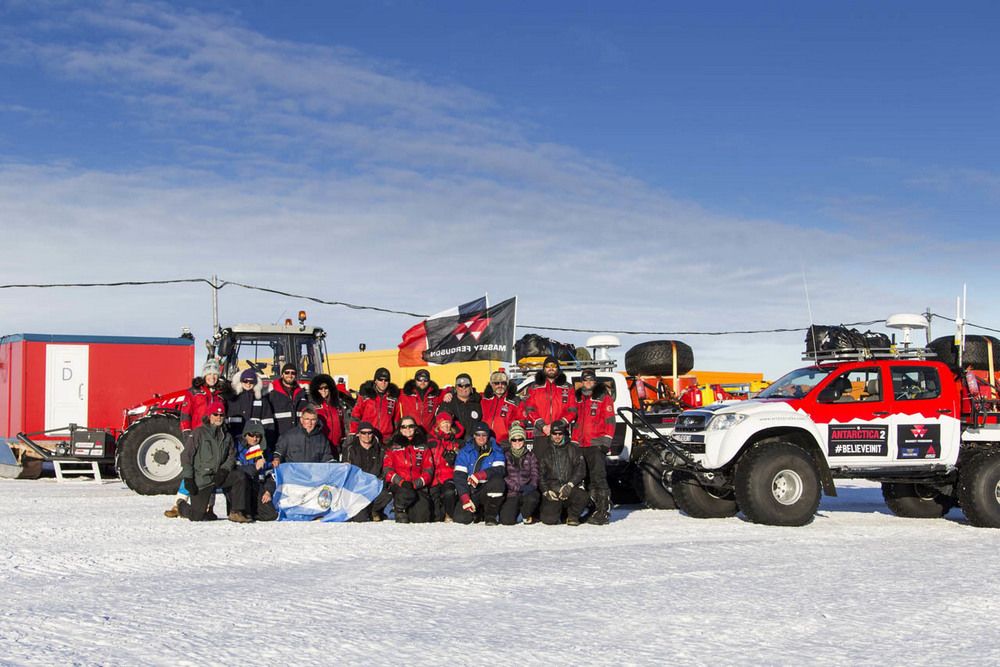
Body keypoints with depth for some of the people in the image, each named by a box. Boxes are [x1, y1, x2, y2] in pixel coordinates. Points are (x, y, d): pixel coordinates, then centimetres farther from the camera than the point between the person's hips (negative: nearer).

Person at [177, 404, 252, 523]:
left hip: (218, 476, 4)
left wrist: (224, 470, -11)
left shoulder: (227, 436, 12)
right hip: (201, 479, -4)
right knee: (197, 517, -8)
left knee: (240, 476, -22)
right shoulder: (199, 433, -4)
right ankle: (182, 506, 29)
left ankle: (236, 513, -16)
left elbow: (231, 456, 9)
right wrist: (188, 478, -15)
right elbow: (186, 455, -8)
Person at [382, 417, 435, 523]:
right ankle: (400, 511, -6)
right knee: (408, 494, -37)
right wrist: (402, 482, -15)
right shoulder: (393, 447, 14)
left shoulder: (423, 447, 16)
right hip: (399, 485, -1)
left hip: (418, 486, 1)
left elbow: (429, 470, 7)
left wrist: (415, 484, -11)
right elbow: (388, 469, 4)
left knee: (421, 519, -17)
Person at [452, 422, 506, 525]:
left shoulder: (496, 451, 2)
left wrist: (480, 475, -31)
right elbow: (459, 476, -7)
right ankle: (477, 512, 15)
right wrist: (465, 498, -19)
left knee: (497, 481, -33)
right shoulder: (465, 452, 0)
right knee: (460, 518, -23)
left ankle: (491, 515, -11)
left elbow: (500, 470, -14)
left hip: (488, 491, 0)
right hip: (469, 491, 0)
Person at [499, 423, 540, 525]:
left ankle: (527, 515, -1)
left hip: (527, 492, 1)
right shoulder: (505, 455, 6)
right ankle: (514, 509, 15)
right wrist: (519, 487, -17)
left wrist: (532, 485, -20)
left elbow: (535, 474, 3)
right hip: (511, 493, -1)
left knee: (533, 497, -36)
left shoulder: (530, 455, 12)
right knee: (506, 520, -24)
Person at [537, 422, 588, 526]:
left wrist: (570, 485, -15)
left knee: (583, 497, -34)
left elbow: (581, 470, -1)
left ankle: (572, 516, -2)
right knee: (549, 520, -18)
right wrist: (546, 491, -3)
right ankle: (559, 512, 20)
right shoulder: (546, 453, 17)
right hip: (552, 491, 1)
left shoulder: (573, 450, 9)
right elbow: (540, 475, 14)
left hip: (571, 489, -1)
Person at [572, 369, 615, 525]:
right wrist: (574, 442, 17)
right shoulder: (578, 398, 19)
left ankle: (604, 511, -14)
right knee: (588, 478, 8)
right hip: (581, 445, 7)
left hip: (597, 445, -7)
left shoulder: (603, 396, 1)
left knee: (599, 477, -13)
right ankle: (594, 509, 14)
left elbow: (610, 420, -5)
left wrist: (606, 441, -13)